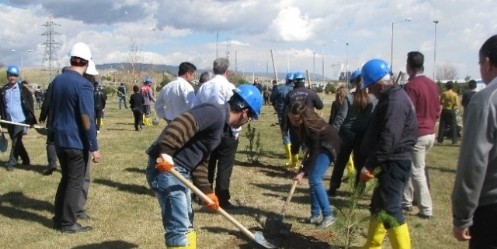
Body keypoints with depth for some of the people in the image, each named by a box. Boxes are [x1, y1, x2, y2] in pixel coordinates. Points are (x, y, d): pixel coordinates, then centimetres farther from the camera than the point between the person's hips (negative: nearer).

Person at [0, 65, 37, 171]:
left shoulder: (23, 88, -4)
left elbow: (30, 103, -3)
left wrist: (31, 118, -7)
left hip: (20, 120, -5)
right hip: (9, 121, 5)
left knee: (16, 142, -6)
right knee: (16, 142, 13)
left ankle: (11, 162, 1)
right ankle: (25, 160, 26)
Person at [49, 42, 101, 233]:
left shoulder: (57, 80, 6)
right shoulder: (83, 84, -17)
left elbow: (52, 110, 15)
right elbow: (87, 118, -19)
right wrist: (94, 147, -15)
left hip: (59, 140, 7)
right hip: (77, 142, -7)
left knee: (66, 178, 20)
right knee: (75, 182, 4)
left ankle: (59, 218, 26)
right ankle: (68, 223, 11)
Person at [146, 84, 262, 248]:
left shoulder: (221, 124, 18)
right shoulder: (216, 114, -14)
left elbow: (200, 160, 21)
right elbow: (183, 123, -30)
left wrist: (207, 191, 21)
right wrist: (165, 152, -38)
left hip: (179, 171, 11)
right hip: (166, 168, -11)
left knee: (186, 223, 23)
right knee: (179, 228, -6)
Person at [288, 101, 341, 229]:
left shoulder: (312, 125, -36)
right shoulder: (294, 123, -16)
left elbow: (314, 152, -31)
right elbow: (298, 137, 6)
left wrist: (302, 171, -30)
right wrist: (294, 155, 9)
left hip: (328, 145, -8)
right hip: (315, 145, 8)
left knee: (315, 180, -16)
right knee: (312, 180, 6)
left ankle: (328, 215, -8)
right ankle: (316, 214, 16)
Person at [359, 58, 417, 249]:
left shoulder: (395, 101, -20)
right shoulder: (390, 97, 14)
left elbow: (388, 140, -26)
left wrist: (369, 165, -20)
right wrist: (371, 164, 16)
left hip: (394, 163, -11)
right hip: (389, 163, 11)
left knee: (389, 210, -8)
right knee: (379, 206, 18)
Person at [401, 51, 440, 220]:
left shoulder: (411, 86, -17)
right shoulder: (432, 84, 8)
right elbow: (437, 110, 14)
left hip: (416, 135, -8)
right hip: (430, 133, 8)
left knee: (417, 172, -1)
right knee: (409, 167, 19)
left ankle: (426, 210, 2)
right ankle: (406, 201, 26)